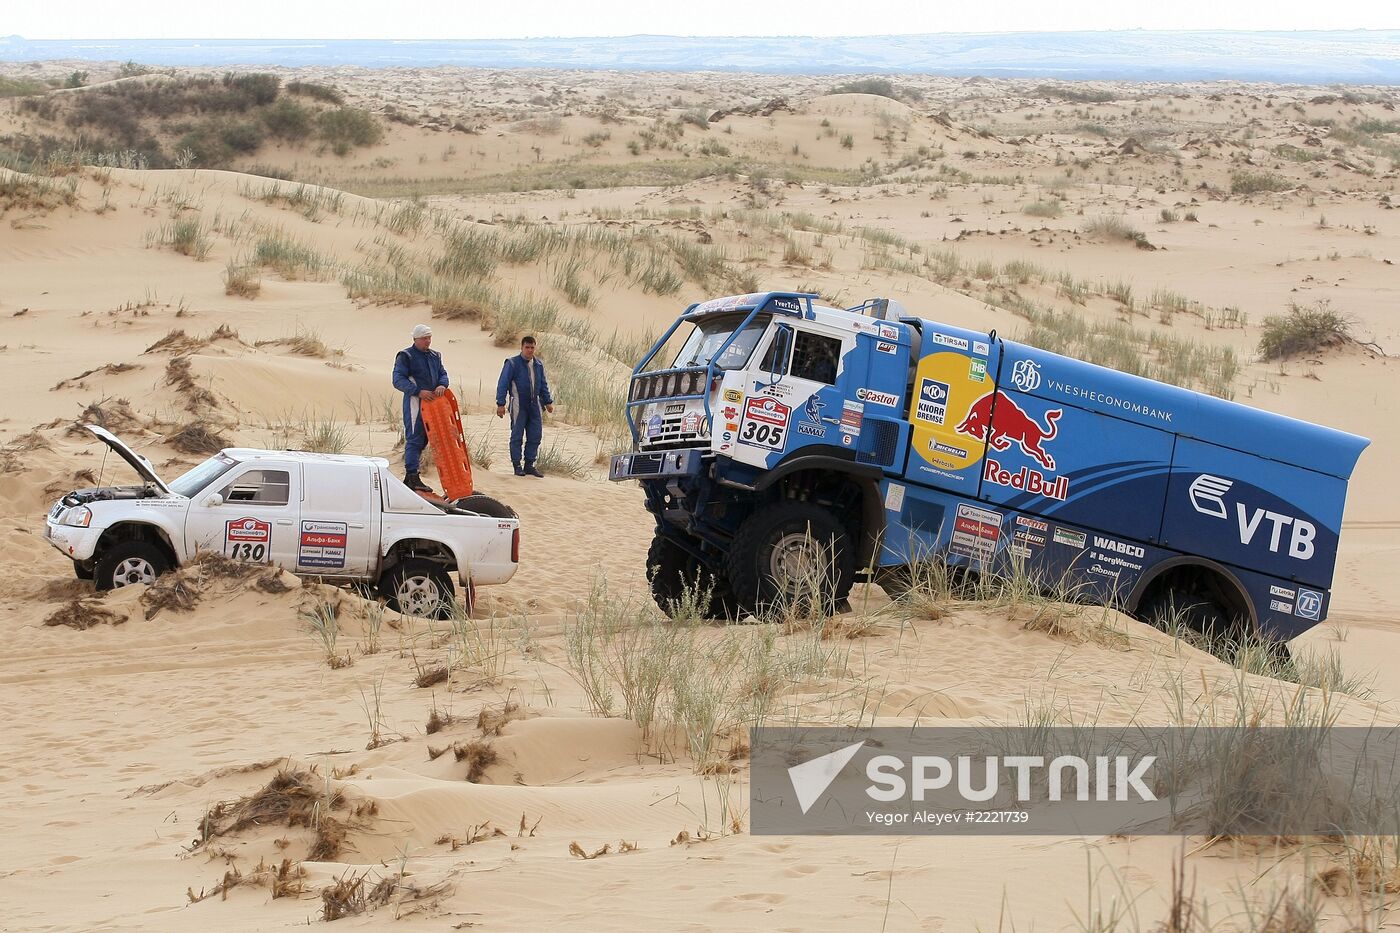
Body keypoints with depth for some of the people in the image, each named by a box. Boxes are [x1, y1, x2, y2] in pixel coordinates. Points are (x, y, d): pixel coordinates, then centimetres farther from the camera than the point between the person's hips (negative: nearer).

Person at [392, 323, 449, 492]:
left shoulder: (435, 356, 19)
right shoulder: (405, 356, -4)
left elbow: (443, 373, 16)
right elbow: (398, 380, -12)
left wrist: (442, 385, -9)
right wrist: (418, 391, -22)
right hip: (414, 402, -7)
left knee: (423, 440, 9)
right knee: (414, 439, -11)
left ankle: (410, 477, 16)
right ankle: (412, 477, -12)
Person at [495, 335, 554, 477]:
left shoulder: (538, 365, 11)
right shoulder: (512, 364, -7)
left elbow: (543, 385, 22)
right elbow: (503, 384, -8)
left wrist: (548, 401, 18)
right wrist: (500, 404, -13)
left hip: (534, 405, 6)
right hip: (518, 405, -6)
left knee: (535, 436, 5)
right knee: (517, 436, -1)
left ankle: (529, 464, 14)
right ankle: (517, 465, 5)